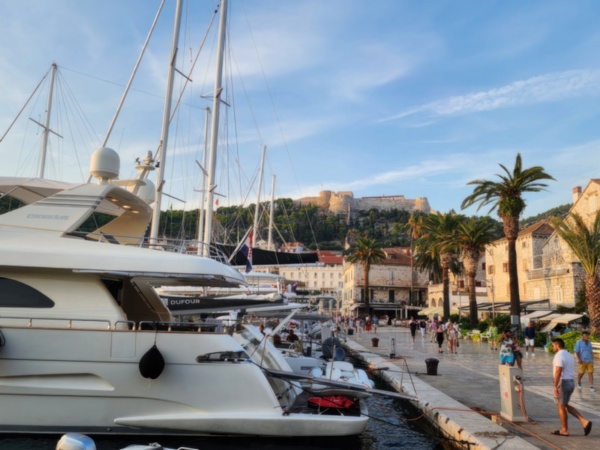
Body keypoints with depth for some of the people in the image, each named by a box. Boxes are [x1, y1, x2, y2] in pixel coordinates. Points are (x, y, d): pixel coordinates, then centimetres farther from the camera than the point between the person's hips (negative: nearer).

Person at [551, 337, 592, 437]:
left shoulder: (559, 355, -17)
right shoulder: (569, 355, 14)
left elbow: (558, 372, -25)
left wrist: (555, 386, -25)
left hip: (562, 383, -9)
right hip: (571, 383, 9)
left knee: (561, 407, 4)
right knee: (565, 405, 19)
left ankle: (564, 430, 13)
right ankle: (584, 422, 7)